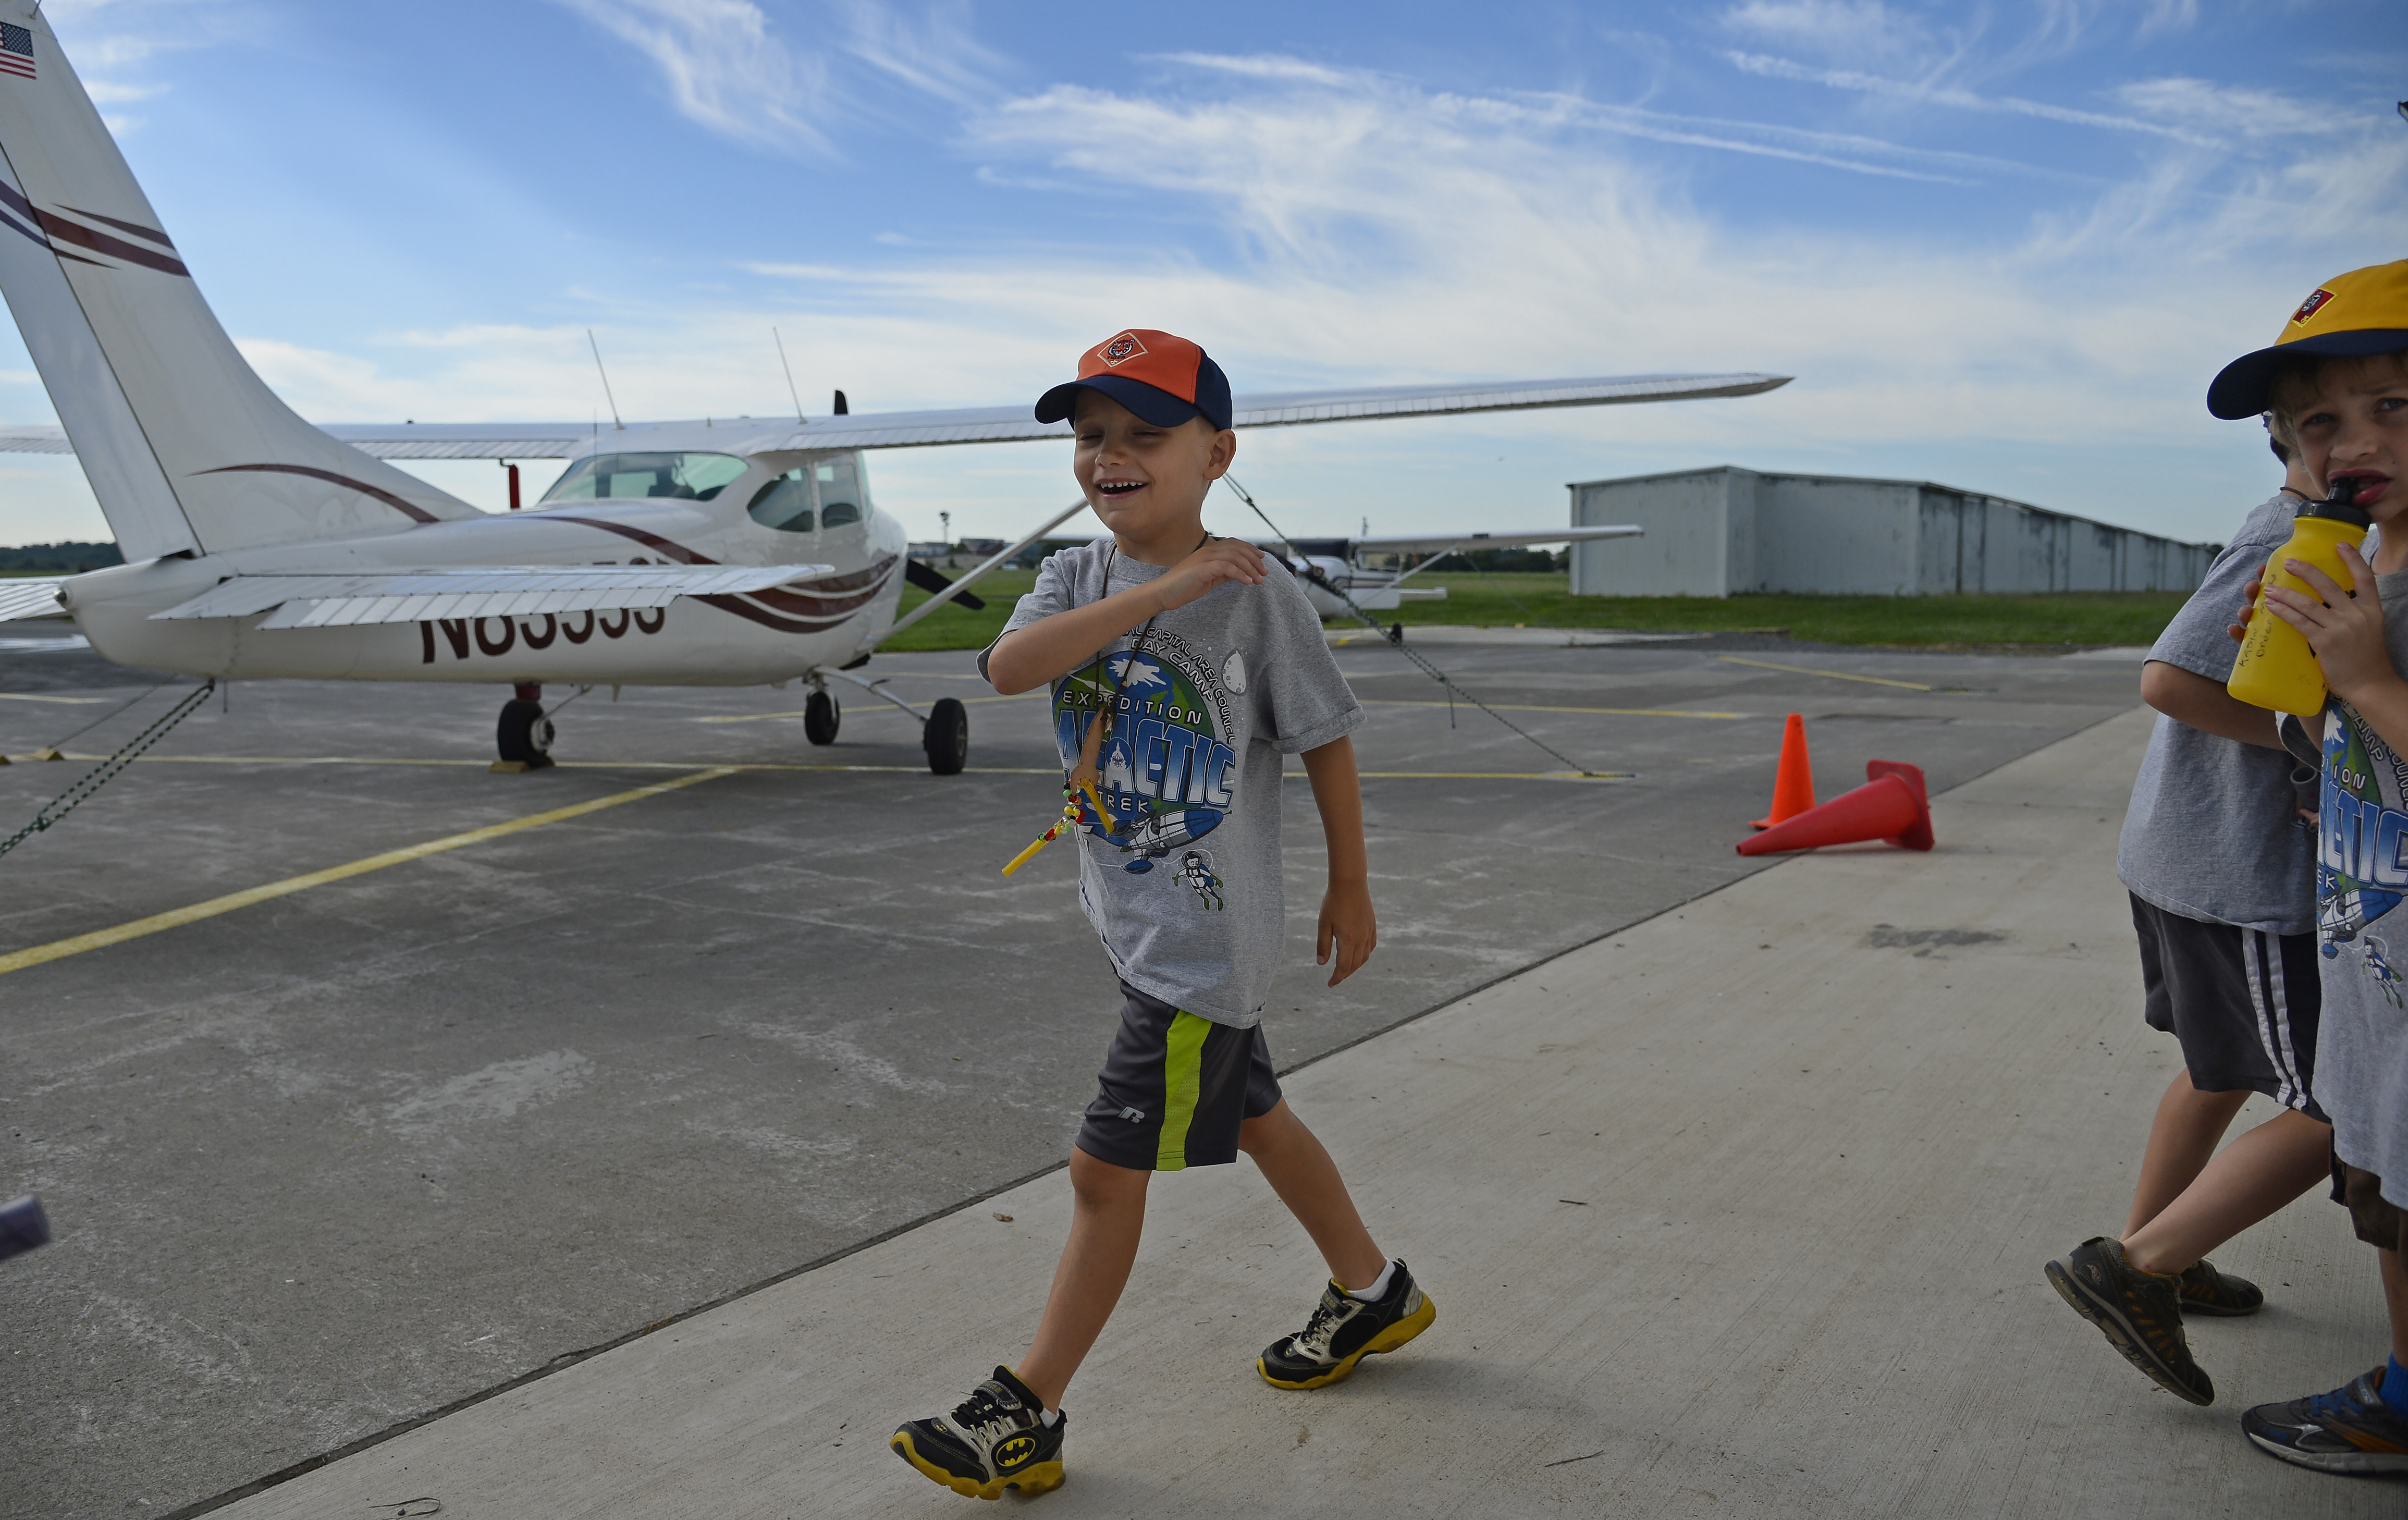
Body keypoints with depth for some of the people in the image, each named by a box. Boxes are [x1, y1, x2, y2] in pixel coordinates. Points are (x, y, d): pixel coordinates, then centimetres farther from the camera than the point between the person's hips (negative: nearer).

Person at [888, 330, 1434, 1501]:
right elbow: (1009, 667, -21)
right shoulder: (1074, 578, 0)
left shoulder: (1257, 595, -14)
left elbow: (1326, 743, -6)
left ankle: (1025, 1419, 12)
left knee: (1106, 1169, -2)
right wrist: (1161, 591, -29)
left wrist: (1350, 894, 0)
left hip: (1209, 937, -7)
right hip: (1131, 920, 7)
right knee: (1251, 1113, 22)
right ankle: (1372, 1293, 45)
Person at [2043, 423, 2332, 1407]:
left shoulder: (2293, 537, 13)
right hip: (2244, 882, -10)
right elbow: (2170, 678, -27)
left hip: (2180, 862, 10)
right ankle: (2132, 1271, -1)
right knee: (2334, 1115, -3)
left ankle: (2154, 1261, 39)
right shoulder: (2293, 542, -18)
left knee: (2223, 1071, 25)